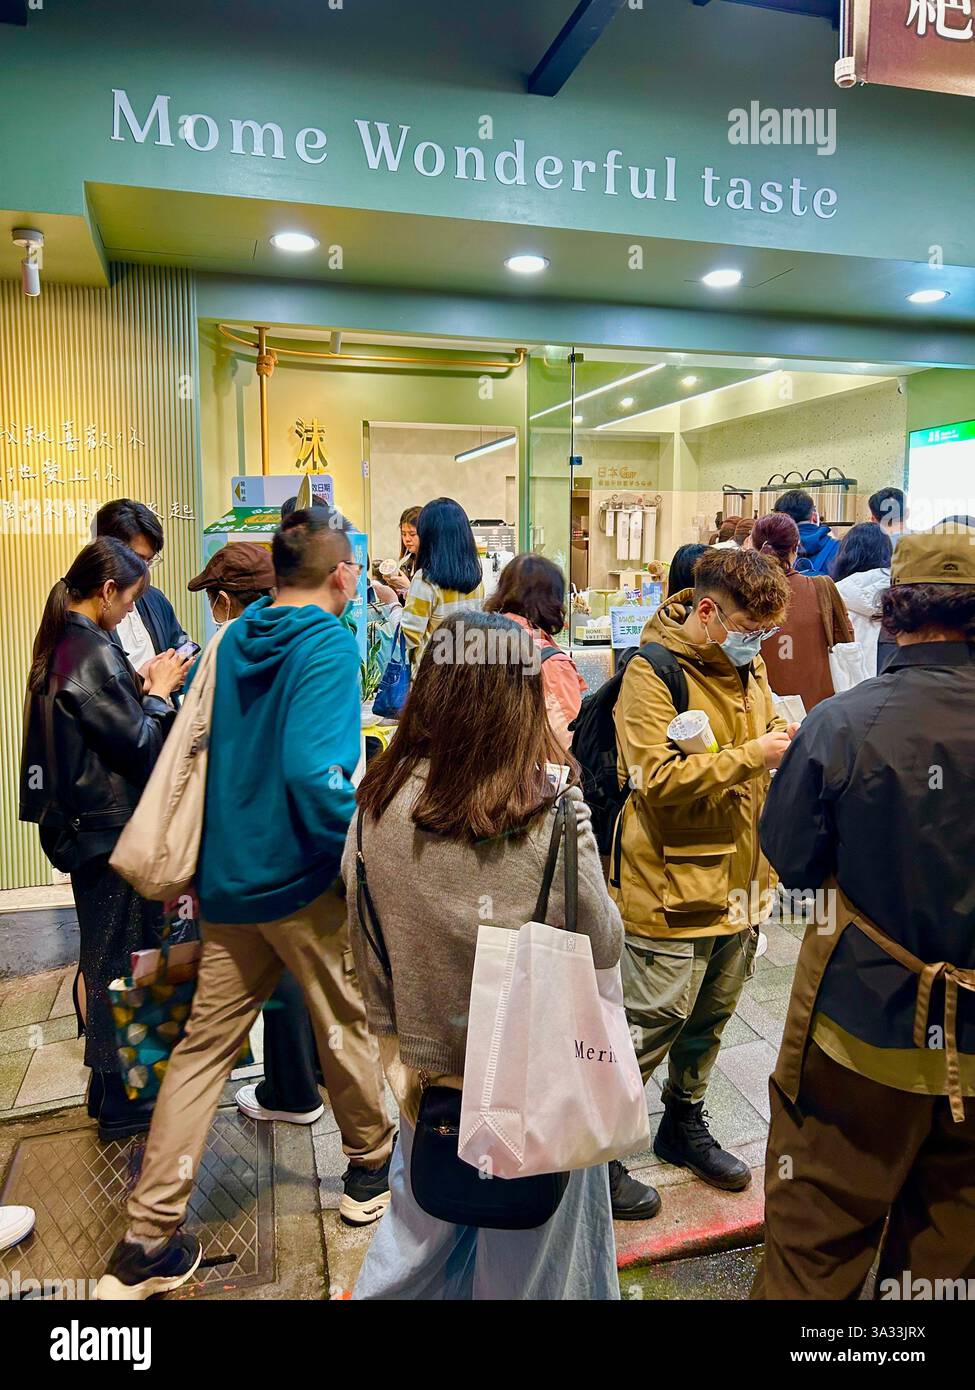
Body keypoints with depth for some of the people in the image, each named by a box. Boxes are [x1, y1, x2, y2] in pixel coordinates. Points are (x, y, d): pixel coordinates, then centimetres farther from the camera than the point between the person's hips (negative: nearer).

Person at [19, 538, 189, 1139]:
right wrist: (159, 691, -7)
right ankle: (117, 1099, 16)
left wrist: (141, 683, 5)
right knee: (114, 956, 2)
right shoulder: (93, 652, -21)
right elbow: (139, 746, -21)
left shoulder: (62, 643, 8)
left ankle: (107, 1058, 36)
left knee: (102, 950, 20)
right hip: (108, 826, -9)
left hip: (81, 820, 9)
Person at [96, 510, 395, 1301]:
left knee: (205, 1045, 13)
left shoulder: (234, 640, 6)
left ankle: (150, 1241, 19)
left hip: (227, 878, 6)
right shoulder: (329, 645, -16)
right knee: (347, 1024, 15)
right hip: (301, 880, -6)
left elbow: (203, 750, 14)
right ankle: (371, 1170, 37)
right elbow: (314, 770, -27)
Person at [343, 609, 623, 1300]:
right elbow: (604, 946, -12)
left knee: (423, 1230, 28)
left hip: (427, 1065, 3)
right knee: (528, 1255, 22)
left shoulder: (381, 803, -15)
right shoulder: (552, 812, -25)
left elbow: (367, 946, -4)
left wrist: (392, 1033, 12)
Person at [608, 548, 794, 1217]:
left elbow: (767, 726, 23)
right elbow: (656, 777, -24)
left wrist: (789, 740, 0)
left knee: (711, 1016, 22)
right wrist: (751, 756, -24)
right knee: (651, 1026, 3)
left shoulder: (748, 663, 8)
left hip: (738, 880, 8)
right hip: (673, 887, -8)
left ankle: (684, 1124, 44)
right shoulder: (652, 672, -17)